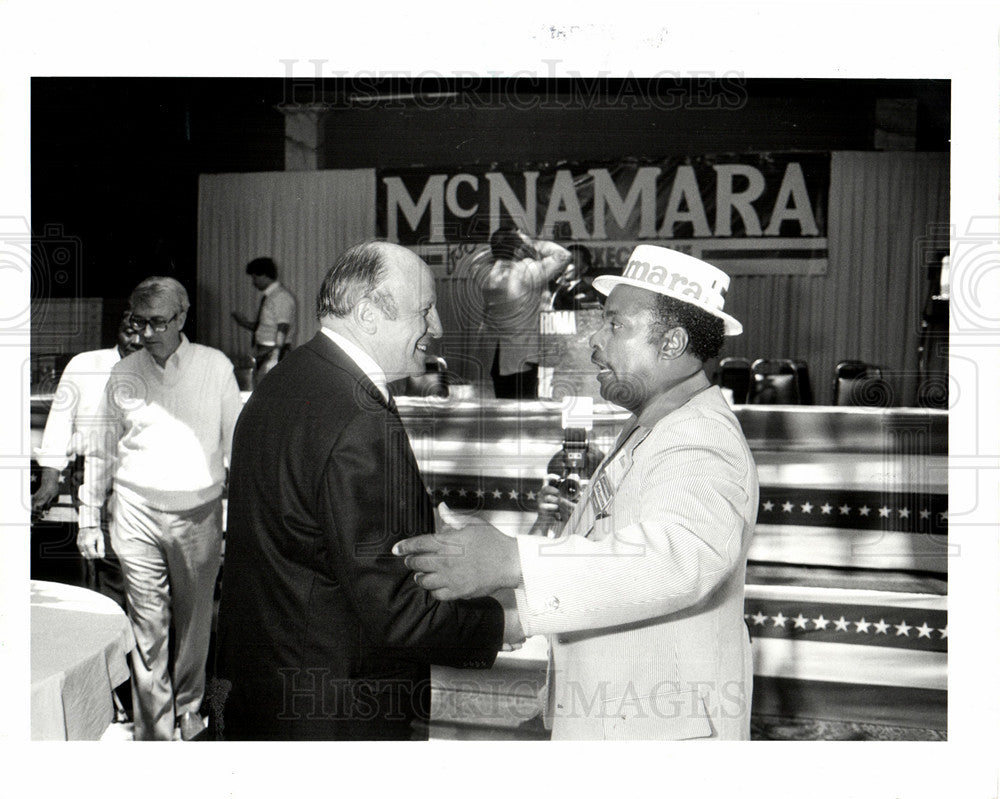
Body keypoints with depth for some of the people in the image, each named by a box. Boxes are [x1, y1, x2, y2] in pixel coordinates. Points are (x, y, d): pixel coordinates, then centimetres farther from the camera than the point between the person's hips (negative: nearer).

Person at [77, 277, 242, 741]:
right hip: (137, 513, 1)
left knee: (194, 623, 12)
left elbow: (236, 445, 3)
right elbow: (101, 450, 12)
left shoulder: (216, 367, -2)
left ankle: (188, 711, 34)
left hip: (200, 513, 0)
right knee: (148, 627, 3)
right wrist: (89, 519, 12)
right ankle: (153, 730, 16)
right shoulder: (123, 374, 3)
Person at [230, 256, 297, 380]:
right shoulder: (266, 297, 16)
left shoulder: (281, 297, -12)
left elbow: (282, 331, -18)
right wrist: (245, 321, 8)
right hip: (261, 354, 9)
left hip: (274, 352, -9)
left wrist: (273, 360, -20)